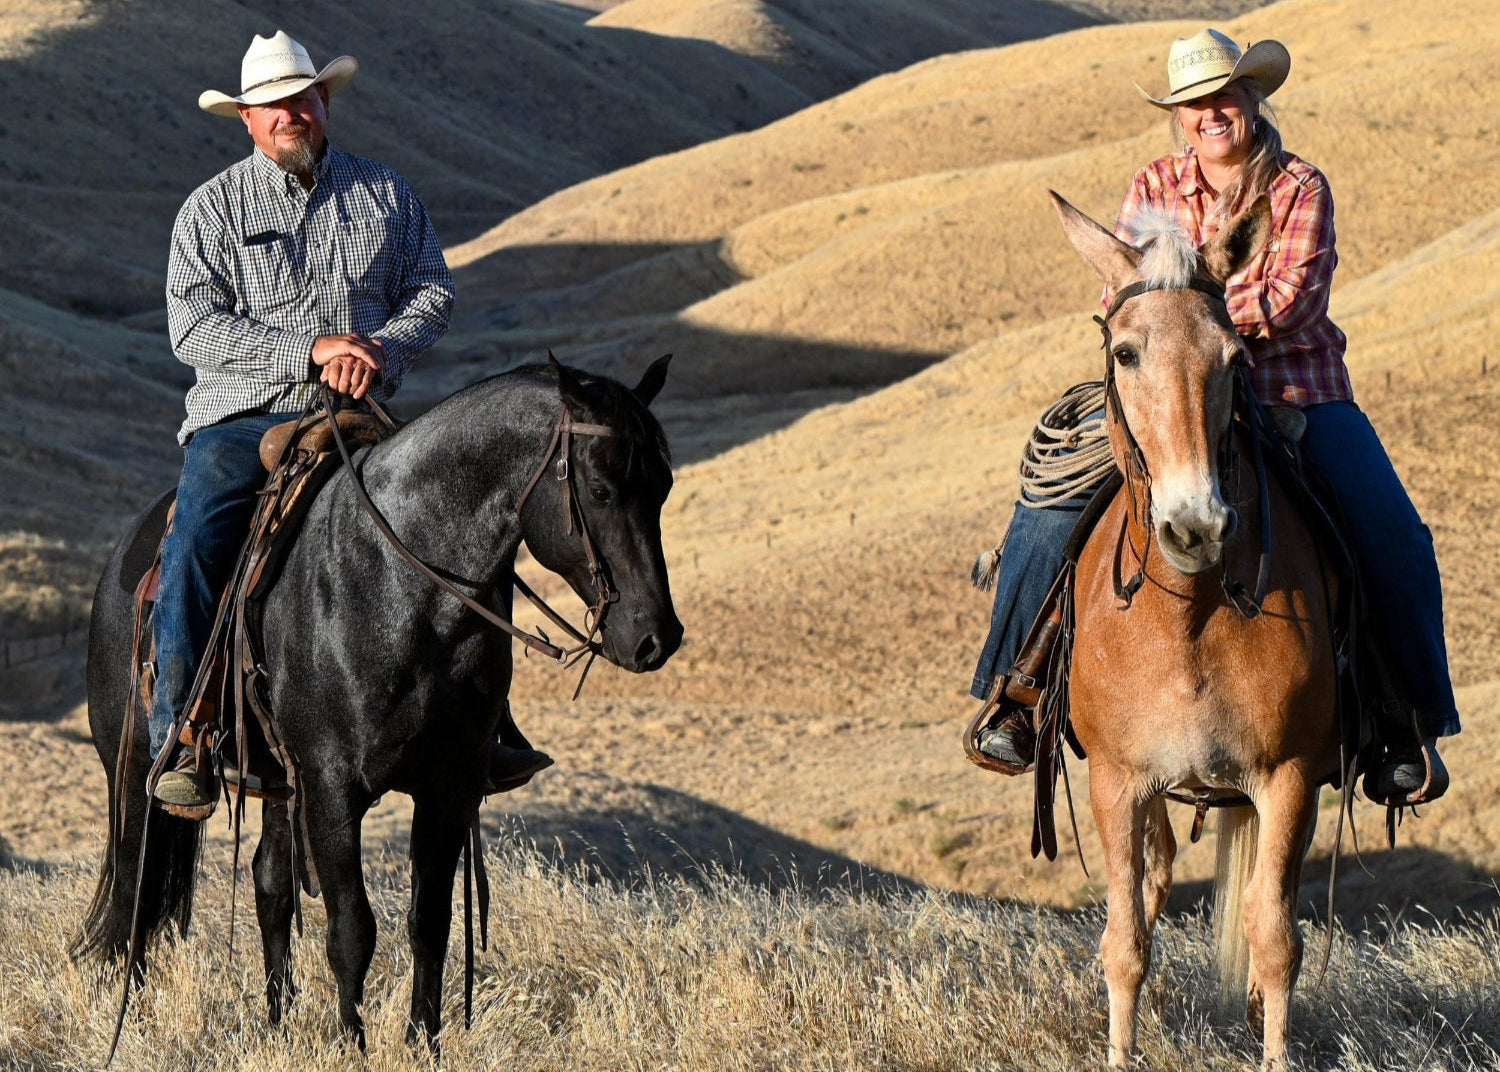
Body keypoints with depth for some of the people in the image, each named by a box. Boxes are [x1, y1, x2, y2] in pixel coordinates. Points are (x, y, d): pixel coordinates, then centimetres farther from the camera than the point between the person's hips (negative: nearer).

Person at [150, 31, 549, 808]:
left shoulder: (384, 193, 12)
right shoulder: (212, 208, 4)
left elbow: (432, 292, 10)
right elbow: (194, 326, -6)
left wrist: (381, 350, -12)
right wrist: (310, 351, -16)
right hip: (242, 419, -2)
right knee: (192, 555, -26)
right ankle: (178, 743, -21)